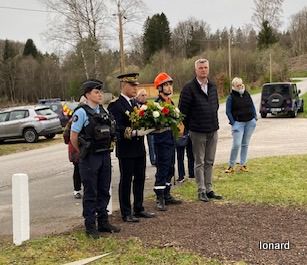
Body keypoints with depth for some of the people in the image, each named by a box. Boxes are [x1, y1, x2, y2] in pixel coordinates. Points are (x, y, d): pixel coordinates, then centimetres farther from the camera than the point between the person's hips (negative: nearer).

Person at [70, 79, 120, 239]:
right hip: (90, 158, -6)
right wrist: (83, 153, -1)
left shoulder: (103, 111, 8)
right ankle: (90, 226, 13)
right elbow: (73, 137, -10)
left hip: (105, 156, 6)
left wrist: (106, 150, 11)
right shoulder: (81, 113, -12)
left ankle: (103, 222, 25)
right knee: (90, 193, 3)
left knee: (104, 191, 13)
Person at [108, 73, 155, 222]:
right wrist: (135, 133, -27)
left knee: (140, 179, 14)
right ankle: (126, 213, 13)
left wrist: (148, 128, -6)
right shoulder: (116, 105, -12)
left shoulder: (137, 103, 12)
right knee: (126, 181, 3)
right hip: (126, 150, -7)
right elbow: (117, 128, -19)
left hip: (139, 148, 7)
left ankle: (138, 209, 27)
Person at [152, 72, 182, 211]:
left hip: (171, 140, 9)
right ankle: (160, 199, 1)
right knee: (162, 170, -5)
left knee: (170, 169, 14)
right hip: (162, 141, -9)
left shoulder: (171, 102, 13)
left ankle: (167, 195, 25)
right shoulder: (156, 103, -14)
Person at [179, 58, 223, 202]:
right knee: (199, 162, 2)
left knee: (209, 162, 11)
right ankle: (202, 191, 9)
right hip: (197, 131, -6)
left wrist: (214, 122, 15)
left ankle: (209, 189, 20)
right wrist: (188, 126, -5)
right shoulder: (189, 88, -10)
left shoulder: (212, 87, 10)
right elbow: (183, 109, -10)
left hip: (212, 130, 6)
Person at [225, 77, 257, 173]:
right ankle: (231, 166, -1)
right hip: (238, 123, -4)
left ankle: (242, 164, 17)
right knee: (236, 144, -11)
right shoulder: (231, 97, -6)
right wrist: (233, 123, -12)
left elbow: (252, 106, 16)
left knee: (245, 144, 9)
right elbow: (228, 111, -6)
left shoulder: (247, 94, 8)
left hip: (250, 122, 4)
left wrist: (255, 118, 7)